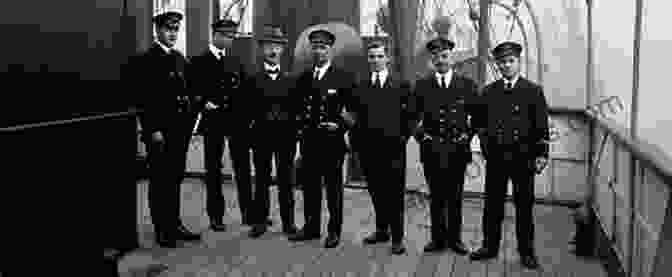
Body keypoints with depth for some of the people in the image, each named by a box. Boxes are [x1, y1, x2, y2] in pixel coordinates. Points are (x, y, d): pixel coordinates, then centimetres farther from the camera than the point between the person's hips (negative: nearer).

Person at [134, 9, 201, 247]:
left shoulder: (180, 59, 15)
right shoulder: (146, 60, -7)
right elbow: (144, 99, -12)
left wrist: (194, 107, 5)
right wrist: (153, 130, -17)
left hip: (181, 129, 7)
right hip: (160, 131, -7)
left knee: (175, 179, 14)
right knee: (160, 181, 2)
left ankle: (175, 224, 24)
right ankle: (162, 230, 11)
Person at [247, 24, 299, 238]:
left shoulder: (290, 79, 9)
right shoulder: (254, 78, 4)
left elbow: (296, 108, 5)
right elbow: (247, 108, 0)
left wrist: (294, 133, -4)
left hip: (286, 134, 1)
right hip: (262, 134, -1)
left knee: (285, 179, 6)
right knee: (261, 179, 4)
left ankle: (288, 222, 15)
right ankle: (260, 221, 14)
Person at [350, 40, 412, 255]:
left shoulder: (401, 84, 1)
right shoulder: (360, 86, 9)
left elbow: (409, 115, 1)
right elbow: (355, 114, 11)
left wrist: (403, 136, -5)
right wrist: (356, 137, 2)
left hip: (393, 146, -3)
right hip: (368, 147, 3)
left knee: (395, 193, 0)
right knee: (376, 191, 13)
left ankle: (397, 237, 10)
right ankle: (382, 230, 29)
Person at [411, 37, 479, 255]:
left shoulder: (467, 85, 3)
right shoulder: (422, 85, 4)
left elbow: (478, 115, 9)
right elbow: (413, 116, 9)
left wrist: (468, 134, -1)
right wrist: (421, 135, -3)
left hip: (458, 149, 0)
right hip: (432, 149, 0)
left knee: (455, 197, 7)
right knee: (436, 197, 7)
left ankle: (455, 238, 20)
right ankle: (438, 238, 18)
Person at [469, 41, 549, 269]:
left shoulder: (533, 91, 0)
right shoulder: (489, 92, 8)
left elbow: (542, 126, -2)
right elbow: (482, 122, 14)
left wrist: (541, 155, -6)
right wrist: (485, 143, 4)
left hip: (523, 157, -2)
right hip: (495, 157, 2)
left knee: (524, 205, 6)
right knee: (492, 203, 9)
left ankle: (526, 251, 19)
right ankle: (490, 246, 23)